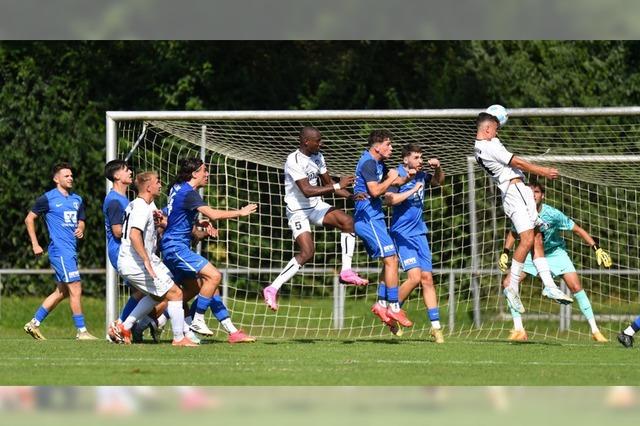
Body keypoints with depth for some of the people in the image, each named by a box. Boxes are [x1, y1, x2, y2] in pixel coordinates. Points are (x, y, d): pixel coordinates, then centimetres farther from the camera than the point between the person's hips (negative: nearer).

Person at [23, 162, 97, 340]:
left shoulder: (77, 200, 16)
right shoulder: (48, 198, -4)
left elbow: (80, 222, 25)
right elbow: (29, 219, 3)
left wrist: (81, 230, 0)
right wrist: (35, 244, -2)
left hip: (72, 250, 8)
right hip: (60, 250, -8)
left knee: (62, 292, 11)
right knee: (75, 289, -11)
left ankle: (34, 324, 20)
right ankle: (81, 331, -8)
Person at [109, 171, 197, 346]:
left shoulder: (134, 205, 16)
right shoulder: (142, 208, -16)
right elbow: (134, 235, -29)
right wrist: (147, 261, -30)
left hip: (126, 263, 10)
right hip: (137, 264, -10)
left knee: (156, 295, 28)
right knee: (175, 293, -5)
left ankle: (124, 327, 23)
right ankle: (179, 338, -4)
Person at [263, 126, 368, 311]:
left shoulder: (317, 157, 4)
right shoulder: (294, 161, -23)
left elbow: (327, 184, 12)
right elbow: (307, 190, -32)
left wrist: (351, 195, -2)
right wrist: (337, 186, -31)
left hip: (316, 205, 7)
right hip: (298, 210, -7)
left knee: (347, 221, -14)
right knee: (307, 252, -20)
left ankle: (346, 271, -10)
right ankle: (272, 289, -13)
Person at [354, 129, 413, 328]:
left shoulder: (377, 163, 17)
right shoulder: (368, 163, -13)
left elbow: (395, 181, 29)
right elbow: (375, 191, -23)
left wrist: (407, 177, 8)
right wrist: (391, 178, -9)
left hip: (374, 218, 10)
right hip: (368, 218, -10)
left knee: (391, 260, 11)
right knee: (391, 260, -12)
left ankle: (381, 304, 11)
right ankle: (394, 307, -12)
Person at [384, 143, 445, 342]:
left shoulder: (421, 176, 9)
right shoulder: (398, 175, -11)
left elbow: (438, 181, 29)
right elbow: (389, 199, -25)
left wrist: (438, 168, 8)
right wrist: (413, 190, -20)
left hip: (419, 233, 6)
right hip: (402, 234, -6)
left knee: (427, 278, 2)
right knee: (415, 276, -17)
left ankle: (435, 325, 3)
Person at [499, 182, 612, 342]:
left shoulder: (553, 214, -28)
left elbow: (577, 230, -21)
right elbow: (513, 233, 2)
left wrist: (597, 249, -26)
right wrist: (505, 253, -9)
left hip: (555, 252, -3)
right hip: (532, 253, 3)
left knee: (576, 286, -16)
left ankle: (595, 330, -7)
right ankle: (519, 330, -4)